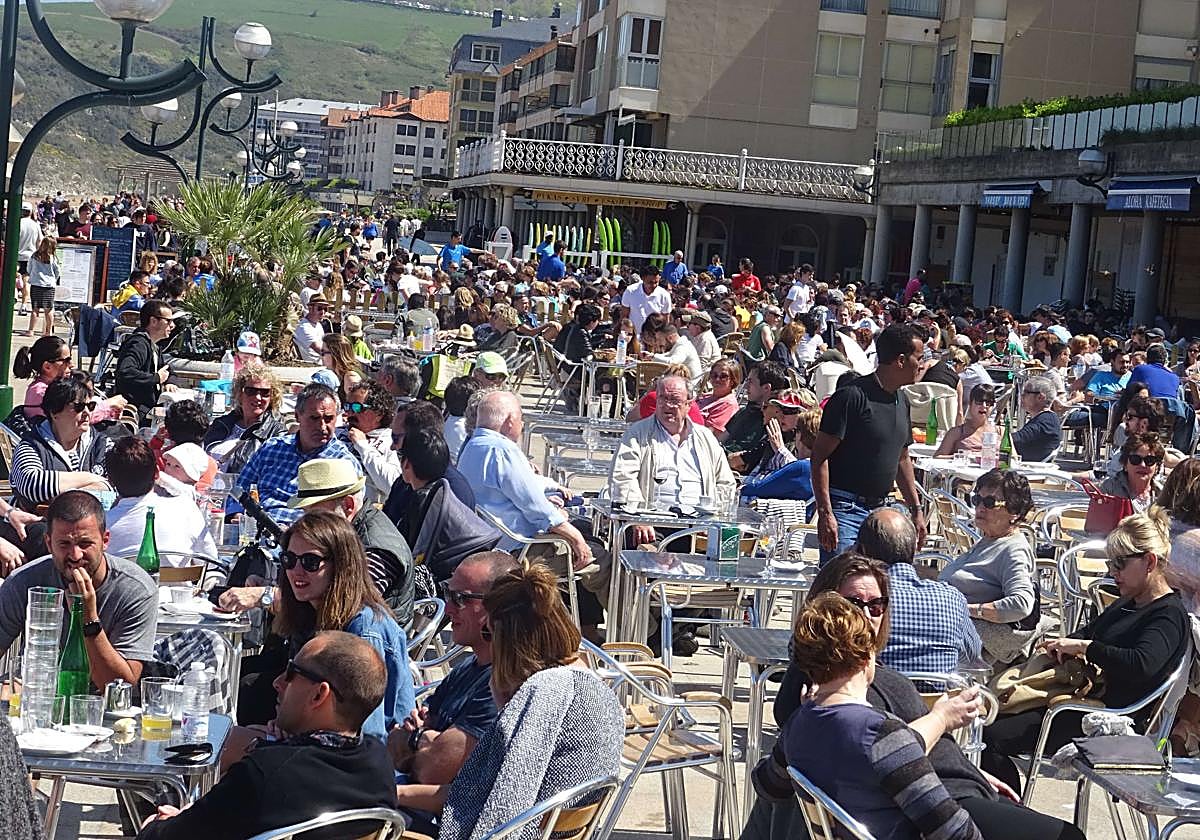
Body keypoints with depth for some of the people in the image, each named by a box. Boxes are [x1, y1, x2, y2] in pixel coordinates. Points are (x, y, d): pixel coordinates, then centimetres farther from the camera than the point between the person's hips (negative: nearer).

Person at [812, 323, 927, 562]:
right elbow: (820, 457, -14)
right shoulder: (852, 396, -12)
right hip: (844, 510, -8)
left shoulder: (902, 401, 14)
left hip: (880, 510, 8)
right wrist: (825, 513, -22)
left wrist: (916, 510, 19)